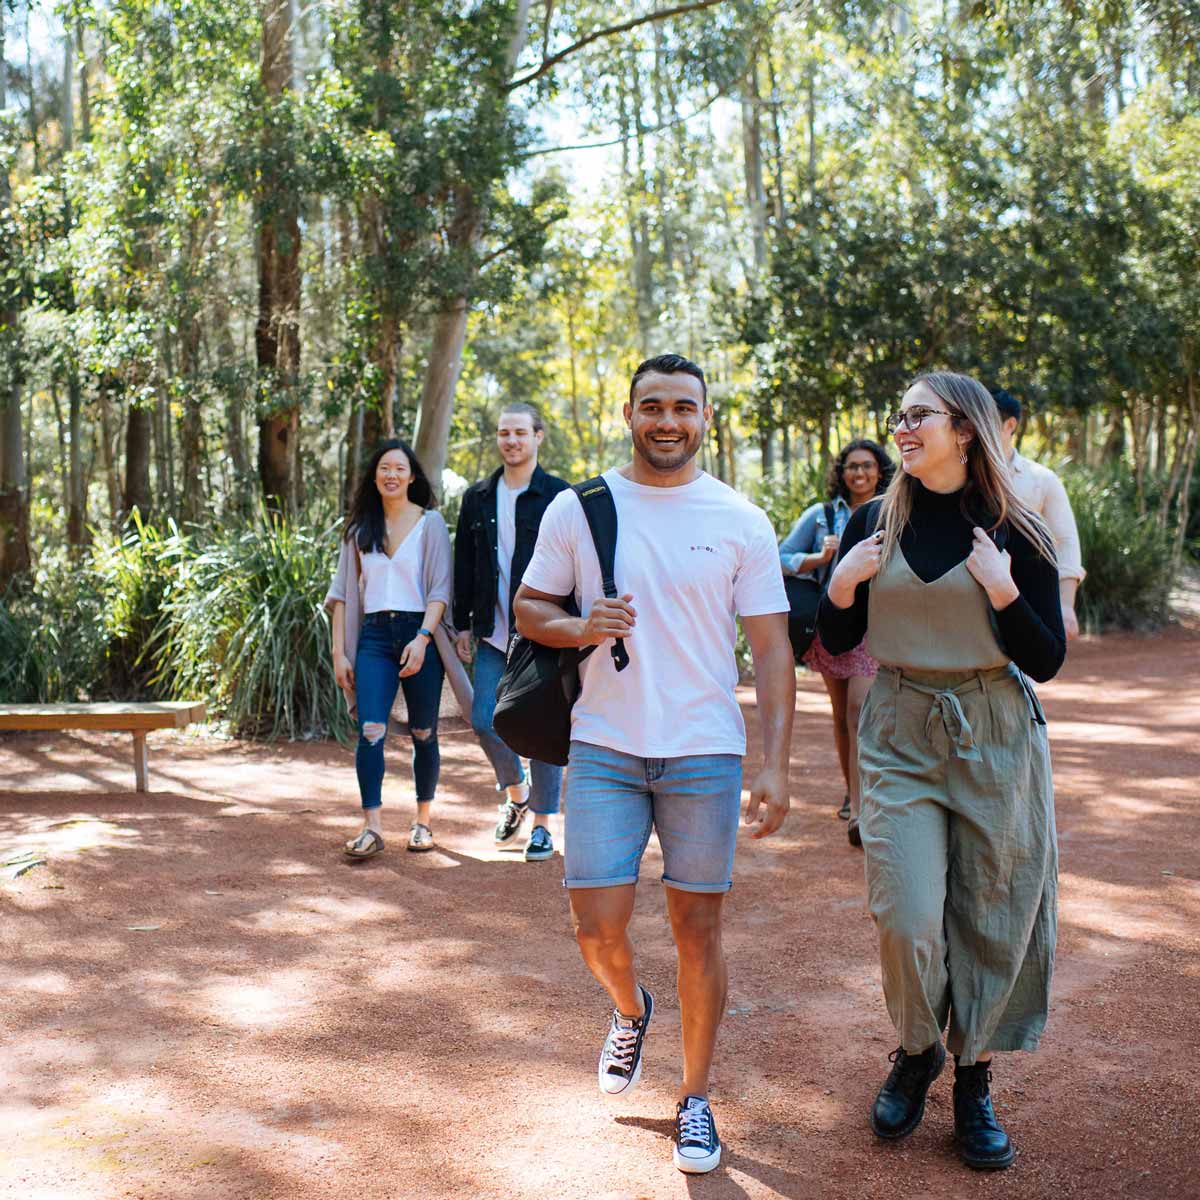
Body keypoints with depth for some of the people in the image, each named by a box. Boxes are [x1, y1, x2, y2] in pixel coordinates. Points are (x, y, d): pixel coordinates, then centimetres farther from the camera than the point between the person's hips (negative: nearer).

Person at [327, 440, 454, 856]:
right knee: (370, 731, -12)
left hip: (419, 634, -2)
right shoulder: (359, 529, 12)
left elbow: (440, 589, -4)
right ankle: (372, 827, -11)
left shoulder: (430, 522, 3)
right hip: (374, 636, 2)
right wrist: (339, 651, 6)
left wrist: (423, 638, -17)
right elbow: (343, 592, 13)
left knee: (423, 734, 5)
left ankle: (423, 821, 19)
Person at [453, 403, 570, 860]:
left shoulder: (558, 496, -3)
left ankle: (541, 824, 14)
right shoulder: (477, 498, 10)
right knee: (484, 721, 1)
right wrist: (463, 625, 10)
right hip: (493, 634, 4)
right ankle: (515, 793, 28)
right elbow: (464, 566, 14)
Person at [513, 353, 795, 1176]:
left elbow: (771, 650, 0)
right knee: (597, 927, -2)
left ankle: (697, 1099, 24)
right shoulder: (578, 510, 2)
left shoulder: (742, 522, 0)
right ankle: (631, 1011, 34)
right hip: (604, 749, 1)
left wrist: (776, 767, -8)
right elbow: (529, 609, 10)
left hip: (705, 753, -1)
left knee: (698, 929, 6)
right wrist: (579, 627, -14)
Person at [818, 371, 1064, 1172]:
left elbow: (1047, 662, -5)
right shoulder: (875, 524, 3)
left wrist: (1002, 591, -18)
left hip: (995, 738, -1)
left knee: (991, 920, 4)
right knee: (909, 918, -6)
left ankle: (974, 1082, 23)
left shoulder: (1016, 533, -3)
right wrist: (842, 585, -10)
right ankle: (915, 1052, 22)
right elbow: (838, 642, 8)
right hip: (901, 735, 1)